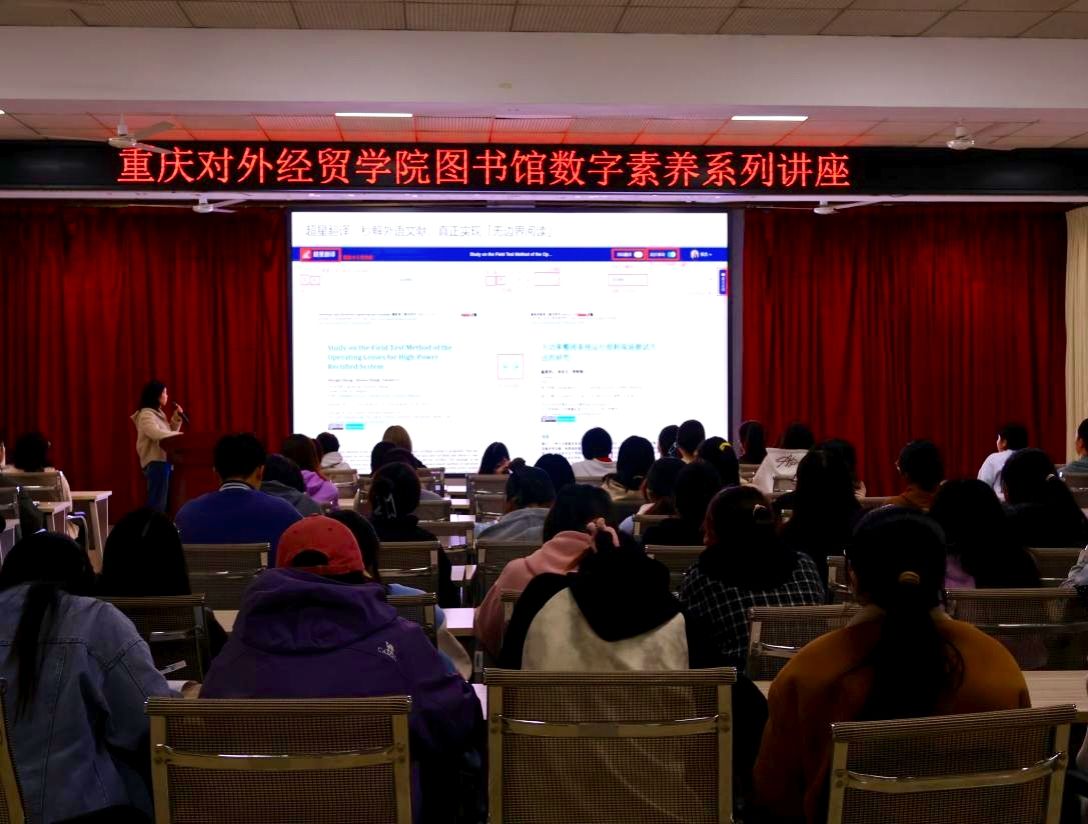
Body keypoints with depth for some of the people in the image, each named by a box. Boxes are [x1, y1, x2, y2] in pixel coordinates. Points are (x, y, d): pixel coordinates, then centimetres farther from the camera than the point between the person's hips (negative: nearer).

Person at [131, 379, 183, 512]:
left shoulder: (159, 413, 17)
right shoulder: (146, 414, -11)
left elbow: (169, 432, 22)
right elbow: (156, 434, -26)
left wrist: (177, 418, 10)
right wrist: (180, 435, -22)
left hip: (165, 461, 10)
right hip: (156, 462, -10)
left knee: (164, 501, 10)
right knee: (157, 502, -11)